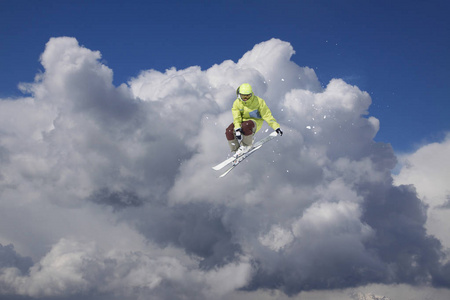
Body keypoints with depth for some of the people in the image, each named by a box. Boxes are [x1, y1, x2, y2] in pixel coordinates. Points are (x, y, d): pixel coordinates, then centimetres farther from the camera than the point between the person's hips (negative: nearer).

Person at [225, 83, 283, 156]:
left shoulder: (258, 101, -14)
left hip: (255, 122, -4)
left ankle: (248, 145, -15)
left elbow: (267, 115, -15)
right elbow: (236, 118, -16)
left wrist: (276, 127, -23)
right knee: (229, 131, -24)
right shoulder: (237, 103, -7)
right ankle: (236, 150, -6)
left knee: (246, 126, -40)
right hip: (242, 121, 4)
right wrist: (237, 130, -34)